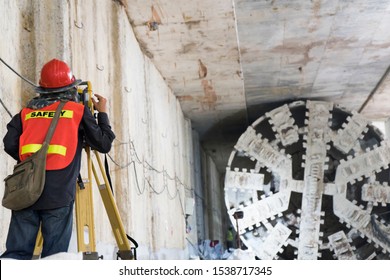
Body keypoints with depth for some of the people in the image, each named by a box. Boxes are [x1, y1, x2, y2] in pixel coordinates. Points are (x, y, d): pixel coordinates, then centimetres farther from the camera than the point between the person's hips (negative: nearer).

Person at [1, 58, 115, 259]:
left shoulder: (26, 111, 17)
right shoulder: (79, 110, 9)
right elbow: (104, 144, 9)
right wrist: (103, 113, 23)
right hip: (58, 194, -3)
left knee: (17, 252, 3)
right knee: (54, 256, 1)